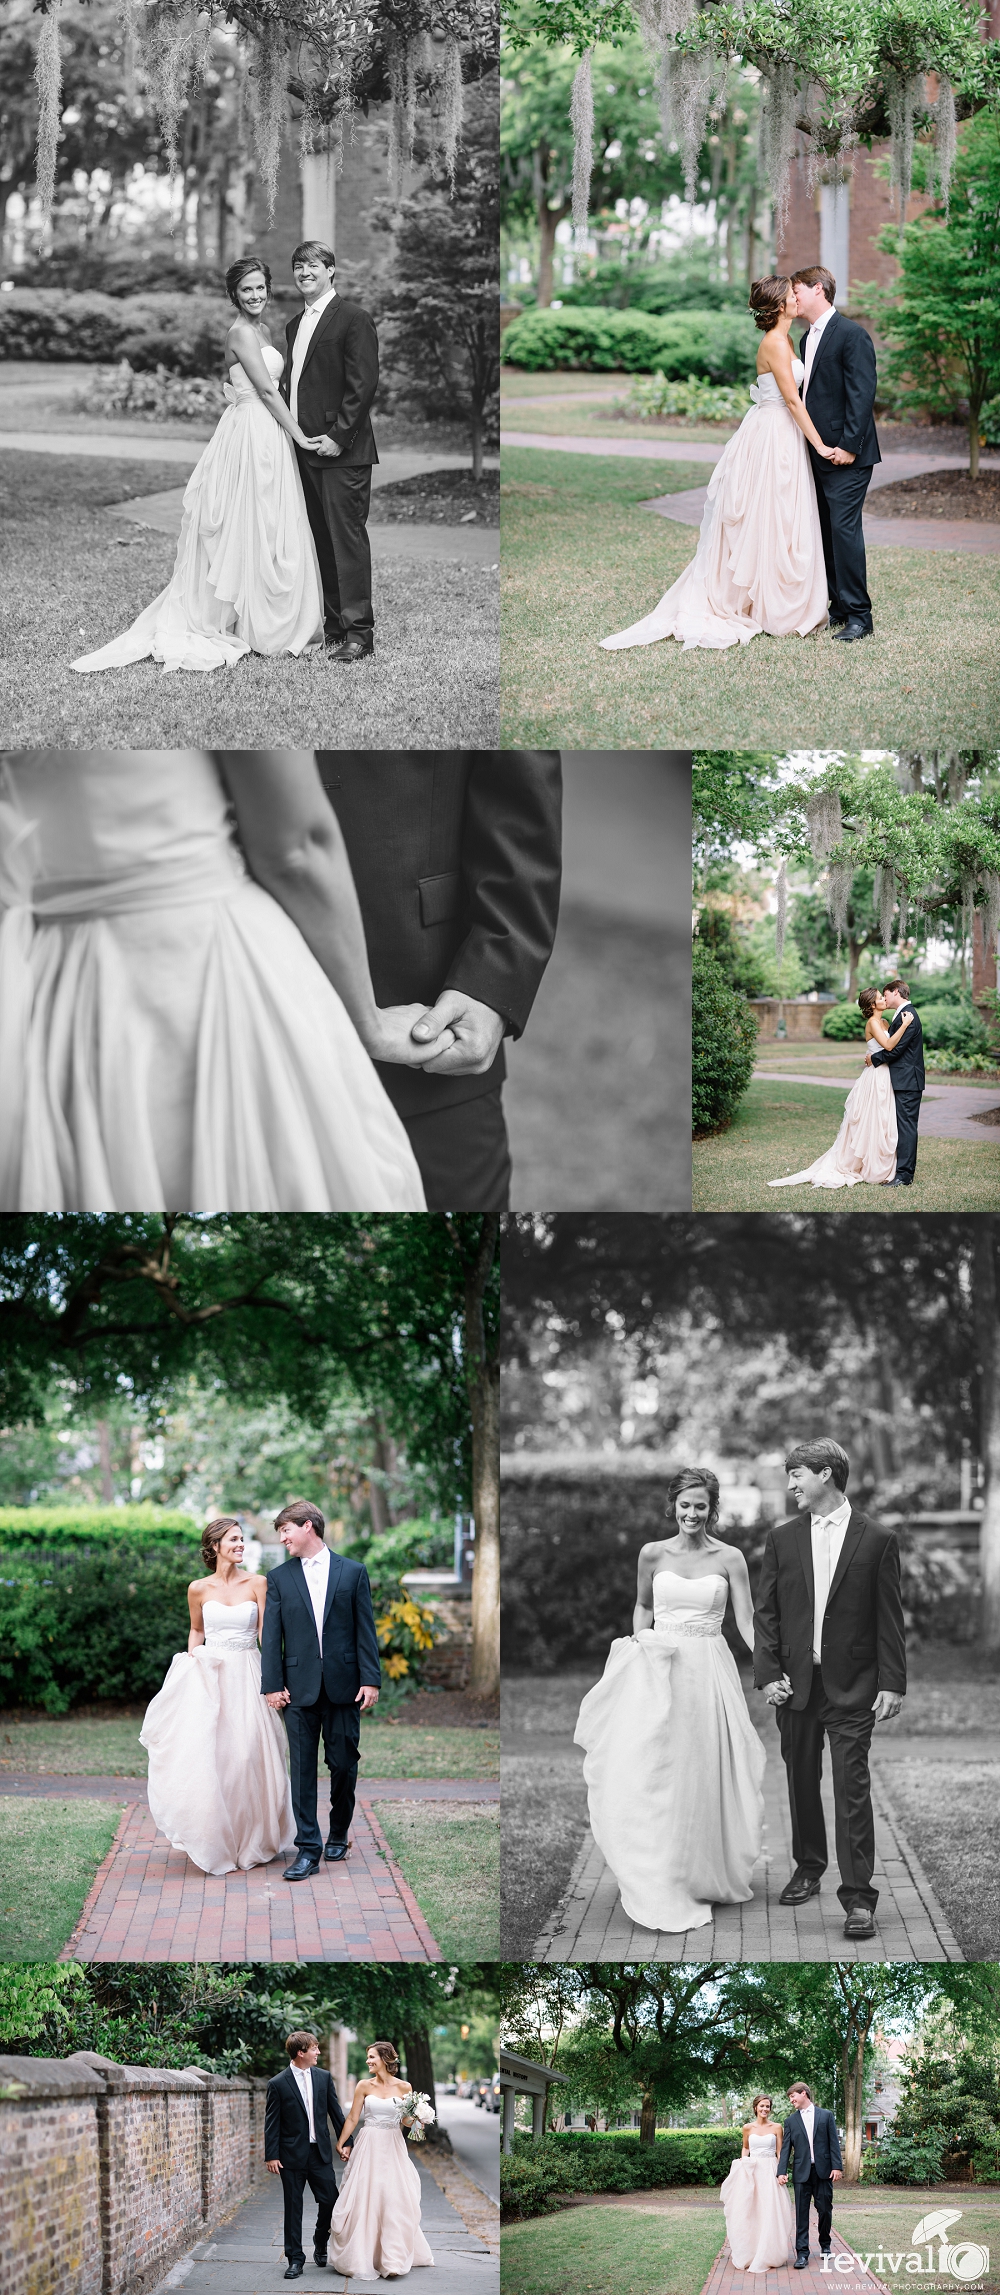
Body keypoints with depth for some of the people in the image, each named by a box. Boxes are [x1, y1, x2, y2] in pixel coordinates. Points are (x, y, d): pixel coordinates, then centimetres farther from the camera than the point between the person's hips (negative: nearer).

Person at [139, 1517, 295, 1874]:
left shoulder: (257, 1584, 0)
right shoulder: (199, 1589, 3)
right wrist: (190, 1664, 5)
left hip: (247, 1677, 0)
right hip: (208, 1677, 0)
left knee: (249, 1757, -1)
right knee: (208, 1757, -6)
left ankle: (253, 1842, 15)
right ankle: (215, 1843, 6)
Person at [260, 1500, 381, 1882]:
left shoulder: (353, 1572, 6)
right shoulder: (279, 1578, 8)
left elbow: (365, 1630, 3)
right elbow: (271, 1636, 4)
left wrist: (371, 1679, -5)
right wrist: (272, 1685, -4)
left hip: (343, 1685, 0)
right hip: (300, 1687, 0)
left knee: (344, 1764, 4)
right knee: (302, 1767, -3)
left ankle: (337, 1836, 24)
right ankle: (308, 1849, -2)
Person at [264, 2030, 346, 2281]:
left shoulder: (324, 2078, 5)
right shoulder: (278, 2084, -7)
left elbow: (336, 2112, 10)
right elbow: (271, 2123, -6)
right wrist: (271, 2156, -9)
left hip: (320, 2153, 3)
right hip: (292, 2155, -3)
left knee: (330, 2201, 1)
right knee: (293, 2208, 3)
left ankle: (321, 2246, 26)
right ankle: (295, 2259, 10)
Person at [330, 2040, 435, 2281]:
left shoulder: (403, 2087, 2)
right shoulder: (364, 2086, 1)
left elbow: (408, 2121, 5)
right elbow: (352, 2119, 4)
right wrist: (341, 2145, 3)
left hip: (393, 2148, 0)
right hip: (368, 2147, 0)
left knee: (394, 2201, -3)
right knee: (365, 2200, -1)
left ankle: (392, 2259, 2)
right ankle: (360, 2258, 9)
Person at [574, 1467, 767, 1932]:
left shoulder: (729, 1558, -1)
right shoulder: (653, 1554, 4)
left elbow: (747, 1621, -4)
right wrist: (638, 1642, 3)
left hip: (709, 1673, -1)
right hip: (657, 1670, 1)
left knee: (702, 1778, 4)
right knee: (651, 1777, -6)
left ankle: (707, 1874, 22)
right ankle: (660, 1890, -1)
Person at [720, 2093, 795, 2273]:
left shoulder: (776, 2128, 3)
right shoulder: (748, 2128, 7)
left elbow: (780, 2152, 3)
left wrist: (781, 2172, -7)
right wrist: (742, 2160, 1)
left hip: (770, 2172, -1)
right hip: (751, 2171, 1)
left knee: (770, 2213, -5)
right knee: (748, 2213, -2)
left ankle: (768, 2256, 1)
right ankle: (747, 2255, 5)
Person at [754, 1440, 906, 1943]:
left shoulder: (877, 1541, 0)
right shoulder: (781, 1539, 7)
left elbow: (889, 1618, 0)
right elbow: (765, 1613, 7)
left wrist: (892, 1683, -5)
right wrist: (768, 1673, -4)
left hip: (852, 1688, -3)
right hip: (795, 1684, 4)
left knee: (852, 1786, -9)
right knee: (801, 1782, 12)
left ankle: (858, 1897, -10)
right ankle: (808, 1868, 31)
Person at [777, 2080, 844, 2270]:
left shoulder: (826, 2116, 7)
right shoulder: (791, 2121, 9)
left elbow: (834, 2143, 3)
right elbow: (785, 2148, 4)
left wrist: (837, 2167, -6)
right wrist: (782, 2171, -7)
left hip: (823, 2171, -1)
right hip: (801, 2172, 1)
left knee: (825, 2210, 5)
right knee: (801, 2212, -3)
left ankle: (825, 2245, 25)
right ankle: (802, 2253, -4)